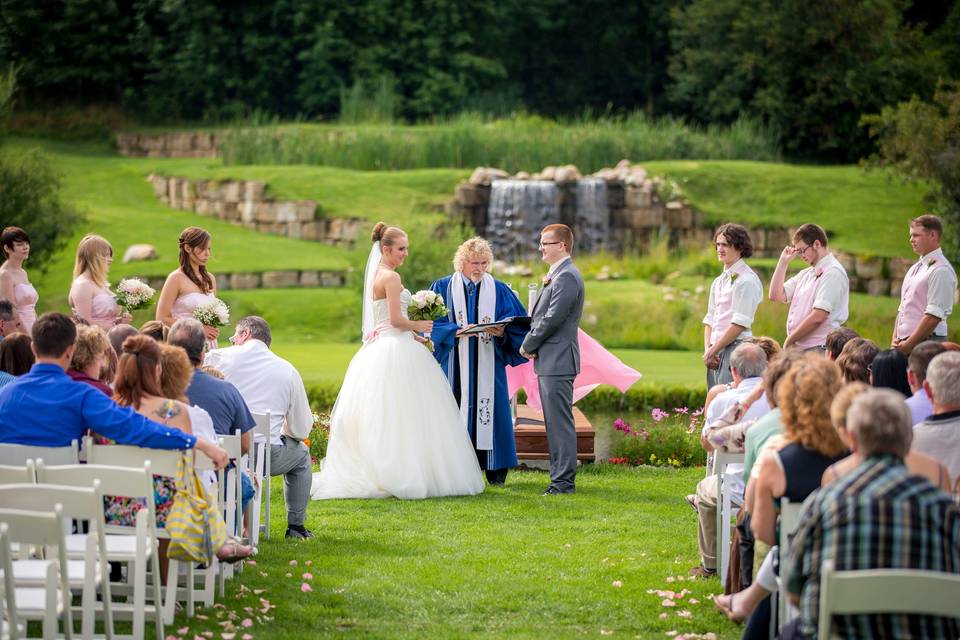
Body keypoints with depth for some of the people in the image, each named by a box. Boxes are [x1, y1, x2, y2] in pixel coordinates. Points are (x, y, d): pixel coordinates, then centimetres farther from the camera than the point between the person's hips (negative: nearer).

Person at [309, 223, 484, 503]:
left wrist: (411, 334, 19)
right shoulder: (391, 277, -13)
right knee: (403, 415, -7)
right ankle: (402, 475, -8)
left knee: (377, 418, 7)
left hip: (378, 347, 10)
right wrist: (418, 326, 0)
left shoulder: (375, 275, 17)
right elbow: (396, 319, -17)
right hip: (396, 352, -10)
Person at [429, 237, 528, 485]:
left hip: (488, 364, 1)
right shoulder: (443, 288, 6)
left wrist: (502, 332, -15)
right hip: (456, 365, -1)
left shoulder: (498, 290, 8)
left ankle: (495, 468, 2)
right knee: (457, 409, -4)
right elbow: (433, 322, -1)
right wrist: (457, 331, -16)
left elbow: (518, 322, 5)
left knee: (489, 407, -2)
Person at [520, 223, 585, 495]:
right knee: (554, 422, 12)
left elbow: (552, 318, -19)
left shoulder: (567, 276, -14)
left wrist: (528, 345, -8)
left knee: (560, 422, -8)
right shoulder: (557, 275, 19)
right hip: (549, 361, 10)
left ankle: (564, 482, -7)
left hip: (557, 360, -10)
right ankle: (560, 477, 17)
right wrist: (531, 345, 4)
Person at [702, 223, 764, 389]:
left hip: (736, 346, -8)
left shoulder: (746, 280, -6)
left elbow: (740, 323, -13)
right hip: (716, 352, 8)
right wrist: (707, 349, 1)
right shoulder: (718, 281, 19)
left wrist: (713, 350, -11)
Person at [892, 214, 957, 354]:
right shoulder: (915, 269, 20)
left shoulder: (941, 270, -9)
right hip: (905, 343, 8)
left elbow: (934, 316, -17)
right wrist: (895, 341, 8)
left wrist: (907, 345, -16)